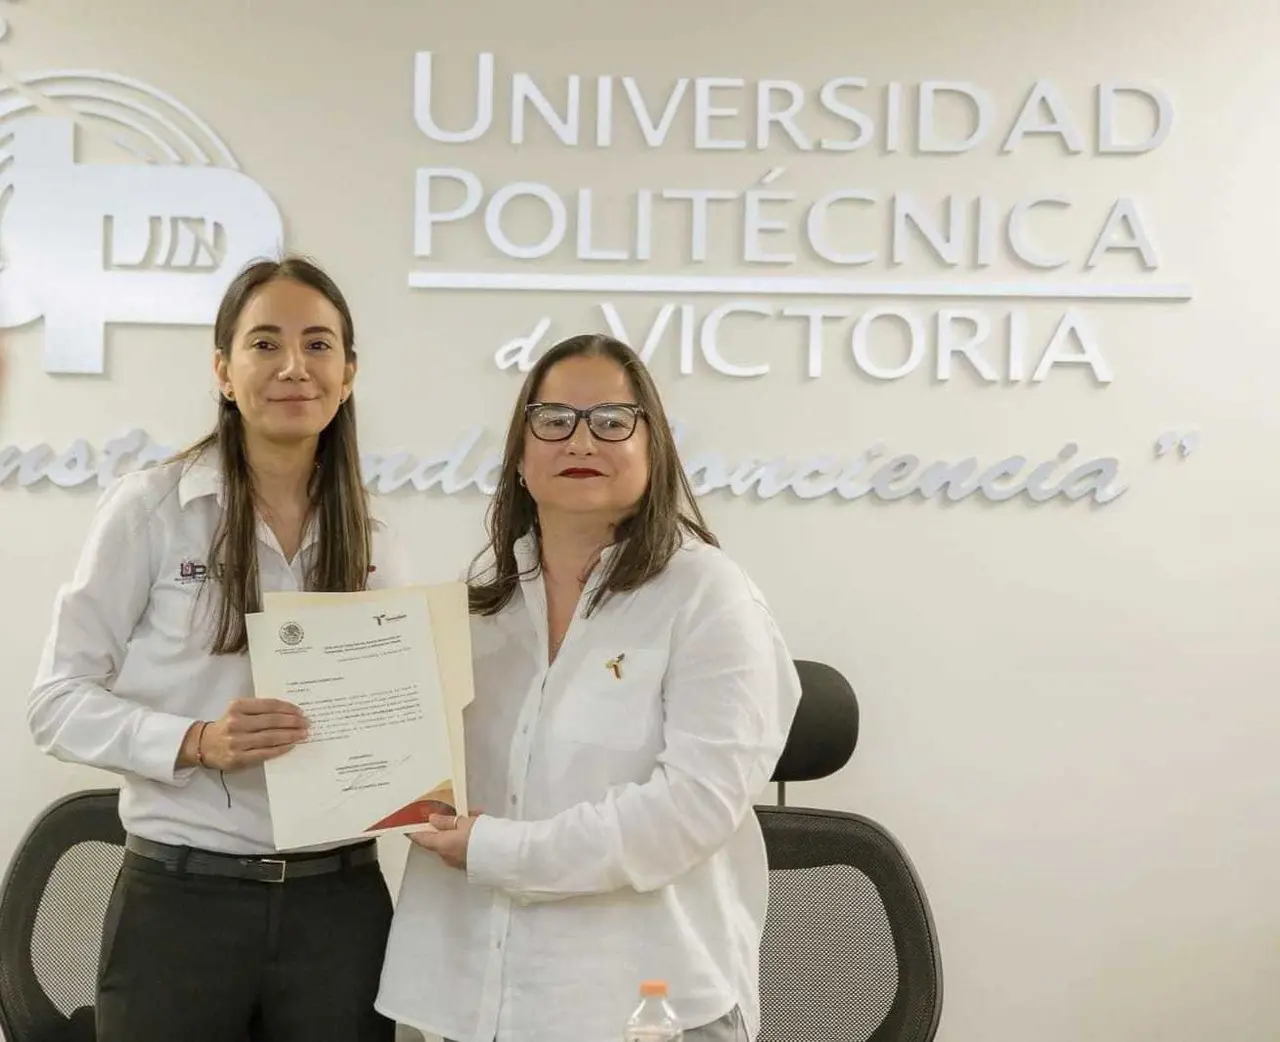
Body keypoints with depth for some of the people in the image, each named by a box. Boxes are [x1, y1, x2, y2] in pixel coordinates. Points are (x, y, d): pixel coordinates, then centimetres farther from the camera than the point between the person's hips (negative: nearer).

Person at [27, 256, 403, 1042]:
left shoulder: (373, 540, 7)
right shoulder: (151, 506, -6)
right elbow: (59, 701, -6)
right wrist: (195, 742, -21)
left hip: (339, 903, 4)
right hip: (181, 899, -3)